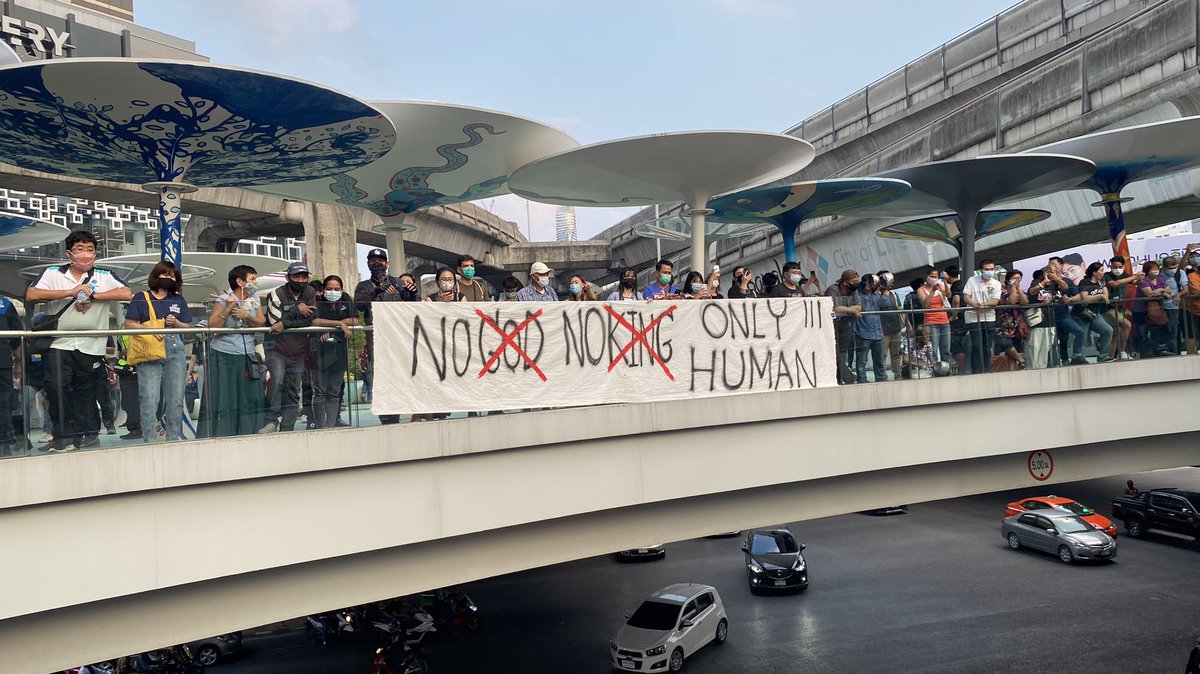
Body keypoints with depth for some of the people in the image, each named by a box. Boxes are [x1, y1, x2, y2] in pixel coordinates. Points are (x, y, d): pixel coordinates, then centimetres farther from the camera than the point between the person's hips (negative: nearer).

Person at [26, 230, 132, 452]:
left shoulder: (105, 276, 6)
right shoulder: (52, 274, 5)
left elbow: (126, 293, -9)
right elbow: (31, 295, -10)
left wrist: (93, 295, -14)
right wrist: (71, 292, -14)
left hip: (92, 347, 1)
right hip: (59, 344, -1)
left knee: (86, 393, 8)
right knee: (57, 388, -12)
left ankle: (82, 436, 21)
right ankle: (63, 435, 2)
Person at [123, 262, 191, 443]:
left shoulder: (179, 300, 18)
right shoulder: (141, 298, 9)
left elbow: (187, 327, 16)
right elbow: (129, 324, 2)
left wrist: (175, 323, -5)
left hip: (175, 350, 3)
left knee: (176, 399, 2)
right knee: (149, 398, -10)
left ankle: (173, 439, 10)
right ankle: (149, 440, -6)